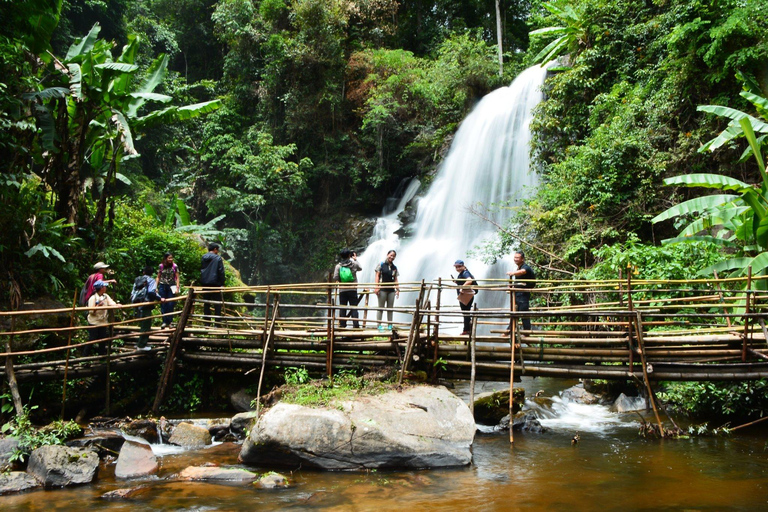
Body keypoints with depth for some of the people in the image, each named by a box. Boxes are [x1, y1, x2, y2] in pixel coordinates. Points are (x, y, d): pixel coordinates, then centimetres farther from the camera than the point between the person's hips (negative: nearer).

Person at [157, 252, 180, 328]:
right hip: (162, 287, 1)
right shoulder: (161, 266, 1)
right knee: (163, 304, 1)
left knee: (170, 304, -1)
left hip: (171, 287, -1)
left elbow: (177, 278, 1)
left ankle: (170, 321, 7)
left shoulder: (174, 266, -2)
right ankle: (164, 321, 7)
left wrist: (177, 288, -6)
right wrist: (156, 287, 3)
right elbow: (158, 277, 9)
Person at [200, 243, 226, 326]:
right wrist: (222, 283, -4)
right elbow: (221, 272, -9)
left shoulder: (203, 258, 10)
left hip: (205, 283, 5)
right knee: (217, 303, 0)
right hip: (215, 283, -5)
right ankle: (217, 323, -4)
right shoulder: (218, 258, -7)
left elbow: (201, 270, 17)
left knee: (206, 303, 10)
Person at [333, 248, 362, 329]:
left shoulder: (338, 266, -3)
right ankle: (356, 325, -5)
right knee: (354, 308, 1)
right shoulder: (354, 264, -1)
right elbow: (360, 268, 21)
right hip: (352, 289, 0)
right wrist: (355, 259, 33)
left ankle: (342, 324, 6)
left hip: (342, 290, 0)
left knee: (342, 308, 7)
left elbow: (335, 278, -7)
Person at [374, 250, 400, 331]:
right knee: (381, 307, -2)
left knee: (390, 308, 5)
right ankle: (379, 324, 0)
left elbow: (395, 279, 12)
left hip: (391, 290, 4)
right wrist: (376, 286, -12)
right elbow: (377, 275, -3)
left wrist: (397, 289, 3)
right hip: (382, 289, -4)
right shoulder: (381, 264, 1)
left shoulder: (394, 268, 12)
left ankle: (389, 325, 9)